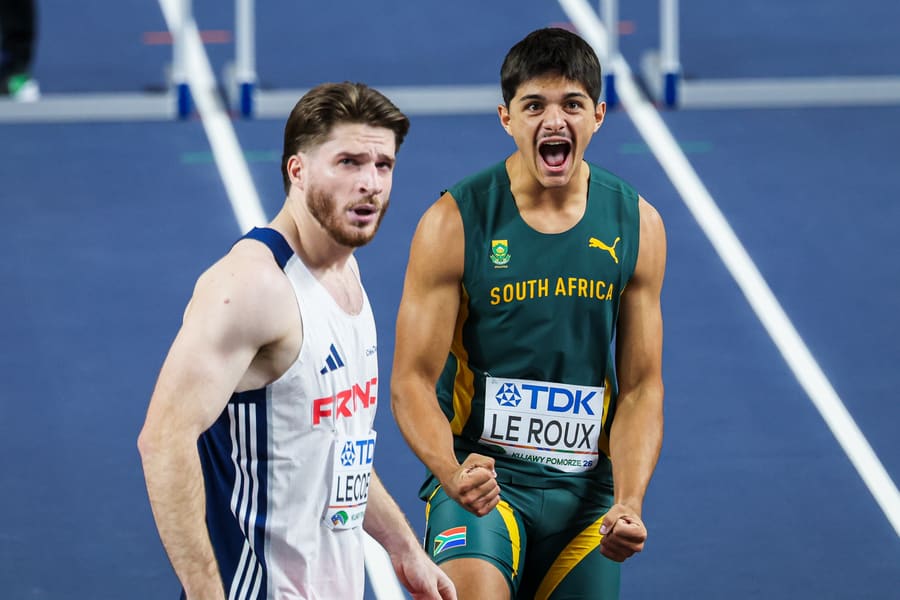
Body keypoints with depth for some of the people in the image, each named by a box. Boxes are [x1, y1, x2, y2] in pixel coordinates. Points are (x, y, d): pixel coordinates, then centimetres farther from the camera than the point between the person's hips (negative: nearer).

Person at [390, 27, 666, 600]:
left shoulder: (636, 225, 3)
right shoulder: (456, 222, -8)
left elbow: (641, 388, 5)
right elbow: (413, 381, -8)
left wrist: (629, 505, -10)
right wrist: (451, 473, -27)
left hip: (586, 488, 4)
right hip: (481, 480, -4)